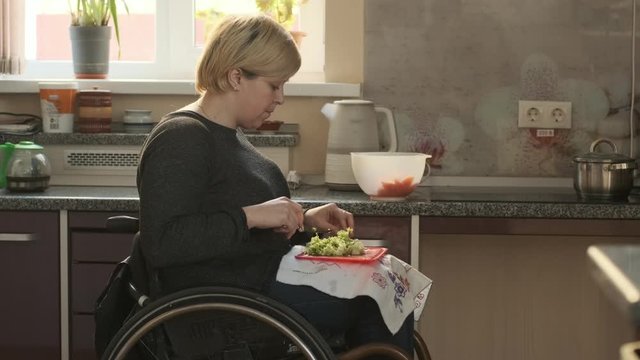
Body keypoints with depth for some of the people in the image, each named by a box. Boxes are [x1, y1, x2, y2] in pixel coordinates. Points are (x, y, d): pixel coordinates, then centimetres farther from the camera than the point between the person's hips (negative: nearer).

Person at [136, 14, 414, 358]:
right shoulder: (182, 139, -15)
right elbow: (160, 245, -26)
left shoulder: (228, 134, 17)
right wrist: (251, 216, -26)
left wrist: (303, 219, 10)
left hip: (261, 280, 10)